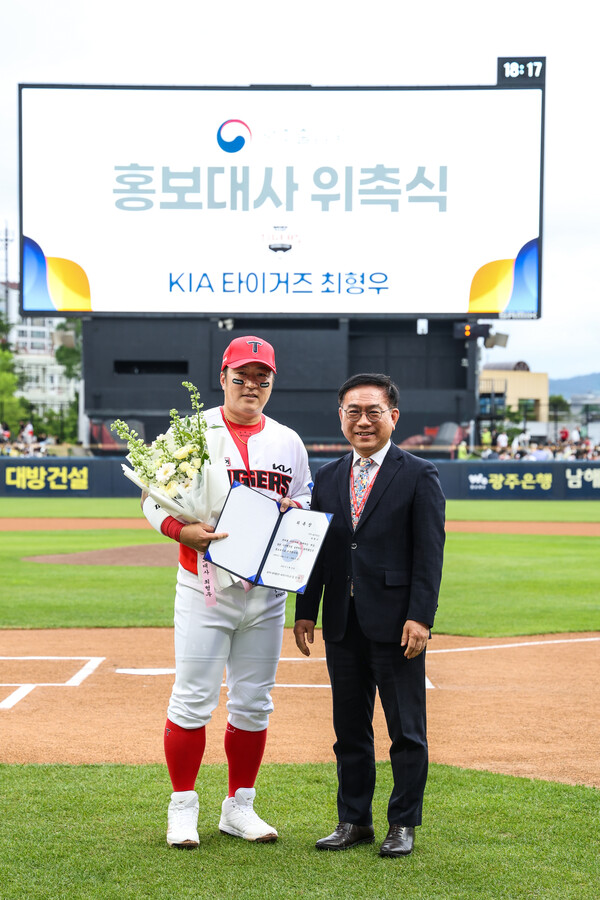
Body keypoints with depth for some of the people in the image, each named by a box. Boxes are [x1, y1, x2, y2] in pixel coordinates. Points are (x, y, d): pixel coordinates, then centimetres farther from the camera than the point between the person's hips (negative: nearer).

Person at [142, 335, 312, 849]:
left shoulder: (288, 441, 11)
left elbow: (307, 506, 17)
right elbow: (153, 498, -1)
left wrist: (295, 513, -7)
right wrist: (182, 530, -20)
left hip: (268, 590, 4)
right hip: (205, 584, -4)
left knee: (254, 704, 9)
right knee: (193, 698, -3)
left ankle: (239, 807, 20)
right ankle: (183, 807, 10)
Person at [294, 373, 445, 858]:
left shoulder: (419, 476, -3)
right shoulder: (327, 477, 12)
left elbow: (430, 553, -8)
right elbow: (316, 549, 14)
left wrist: (420, 617, -15)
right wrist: (305, 611, 8)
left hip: (396, 623, -5)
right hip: (342, 624, 5)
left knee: (407, 730, 3)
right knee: (349, 729, 12)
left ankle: (403, 824, 15)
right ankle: (354, 820, 23)